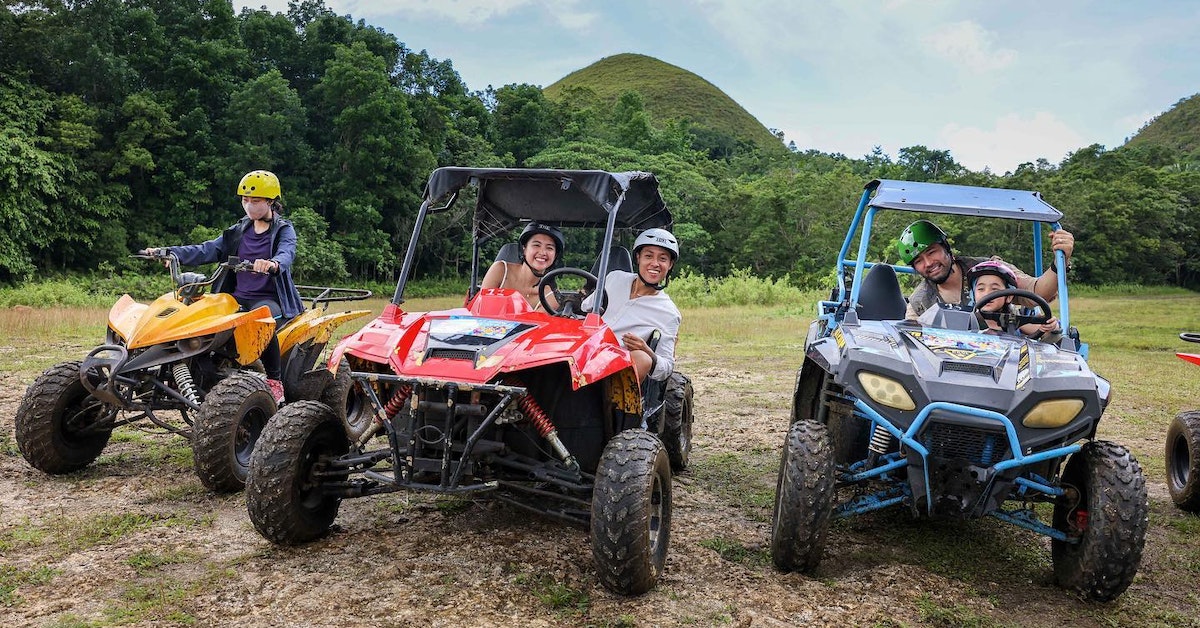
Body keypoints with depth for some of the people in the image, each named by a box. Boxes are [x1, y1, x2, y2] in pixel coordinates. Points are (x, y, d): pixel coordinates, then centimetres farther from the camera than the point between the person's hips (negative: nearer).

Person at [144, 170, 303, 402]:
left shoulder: (284, 230, 2)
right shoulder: (238, 232, 18)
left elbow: (286, 254, -20)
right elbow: (207, 250, 8)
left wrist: (273, 264, -45)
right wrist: (169, 252, -6)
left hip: (271, 299, -5)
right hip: (237, 298, 5)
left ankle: (275, 383, -27)